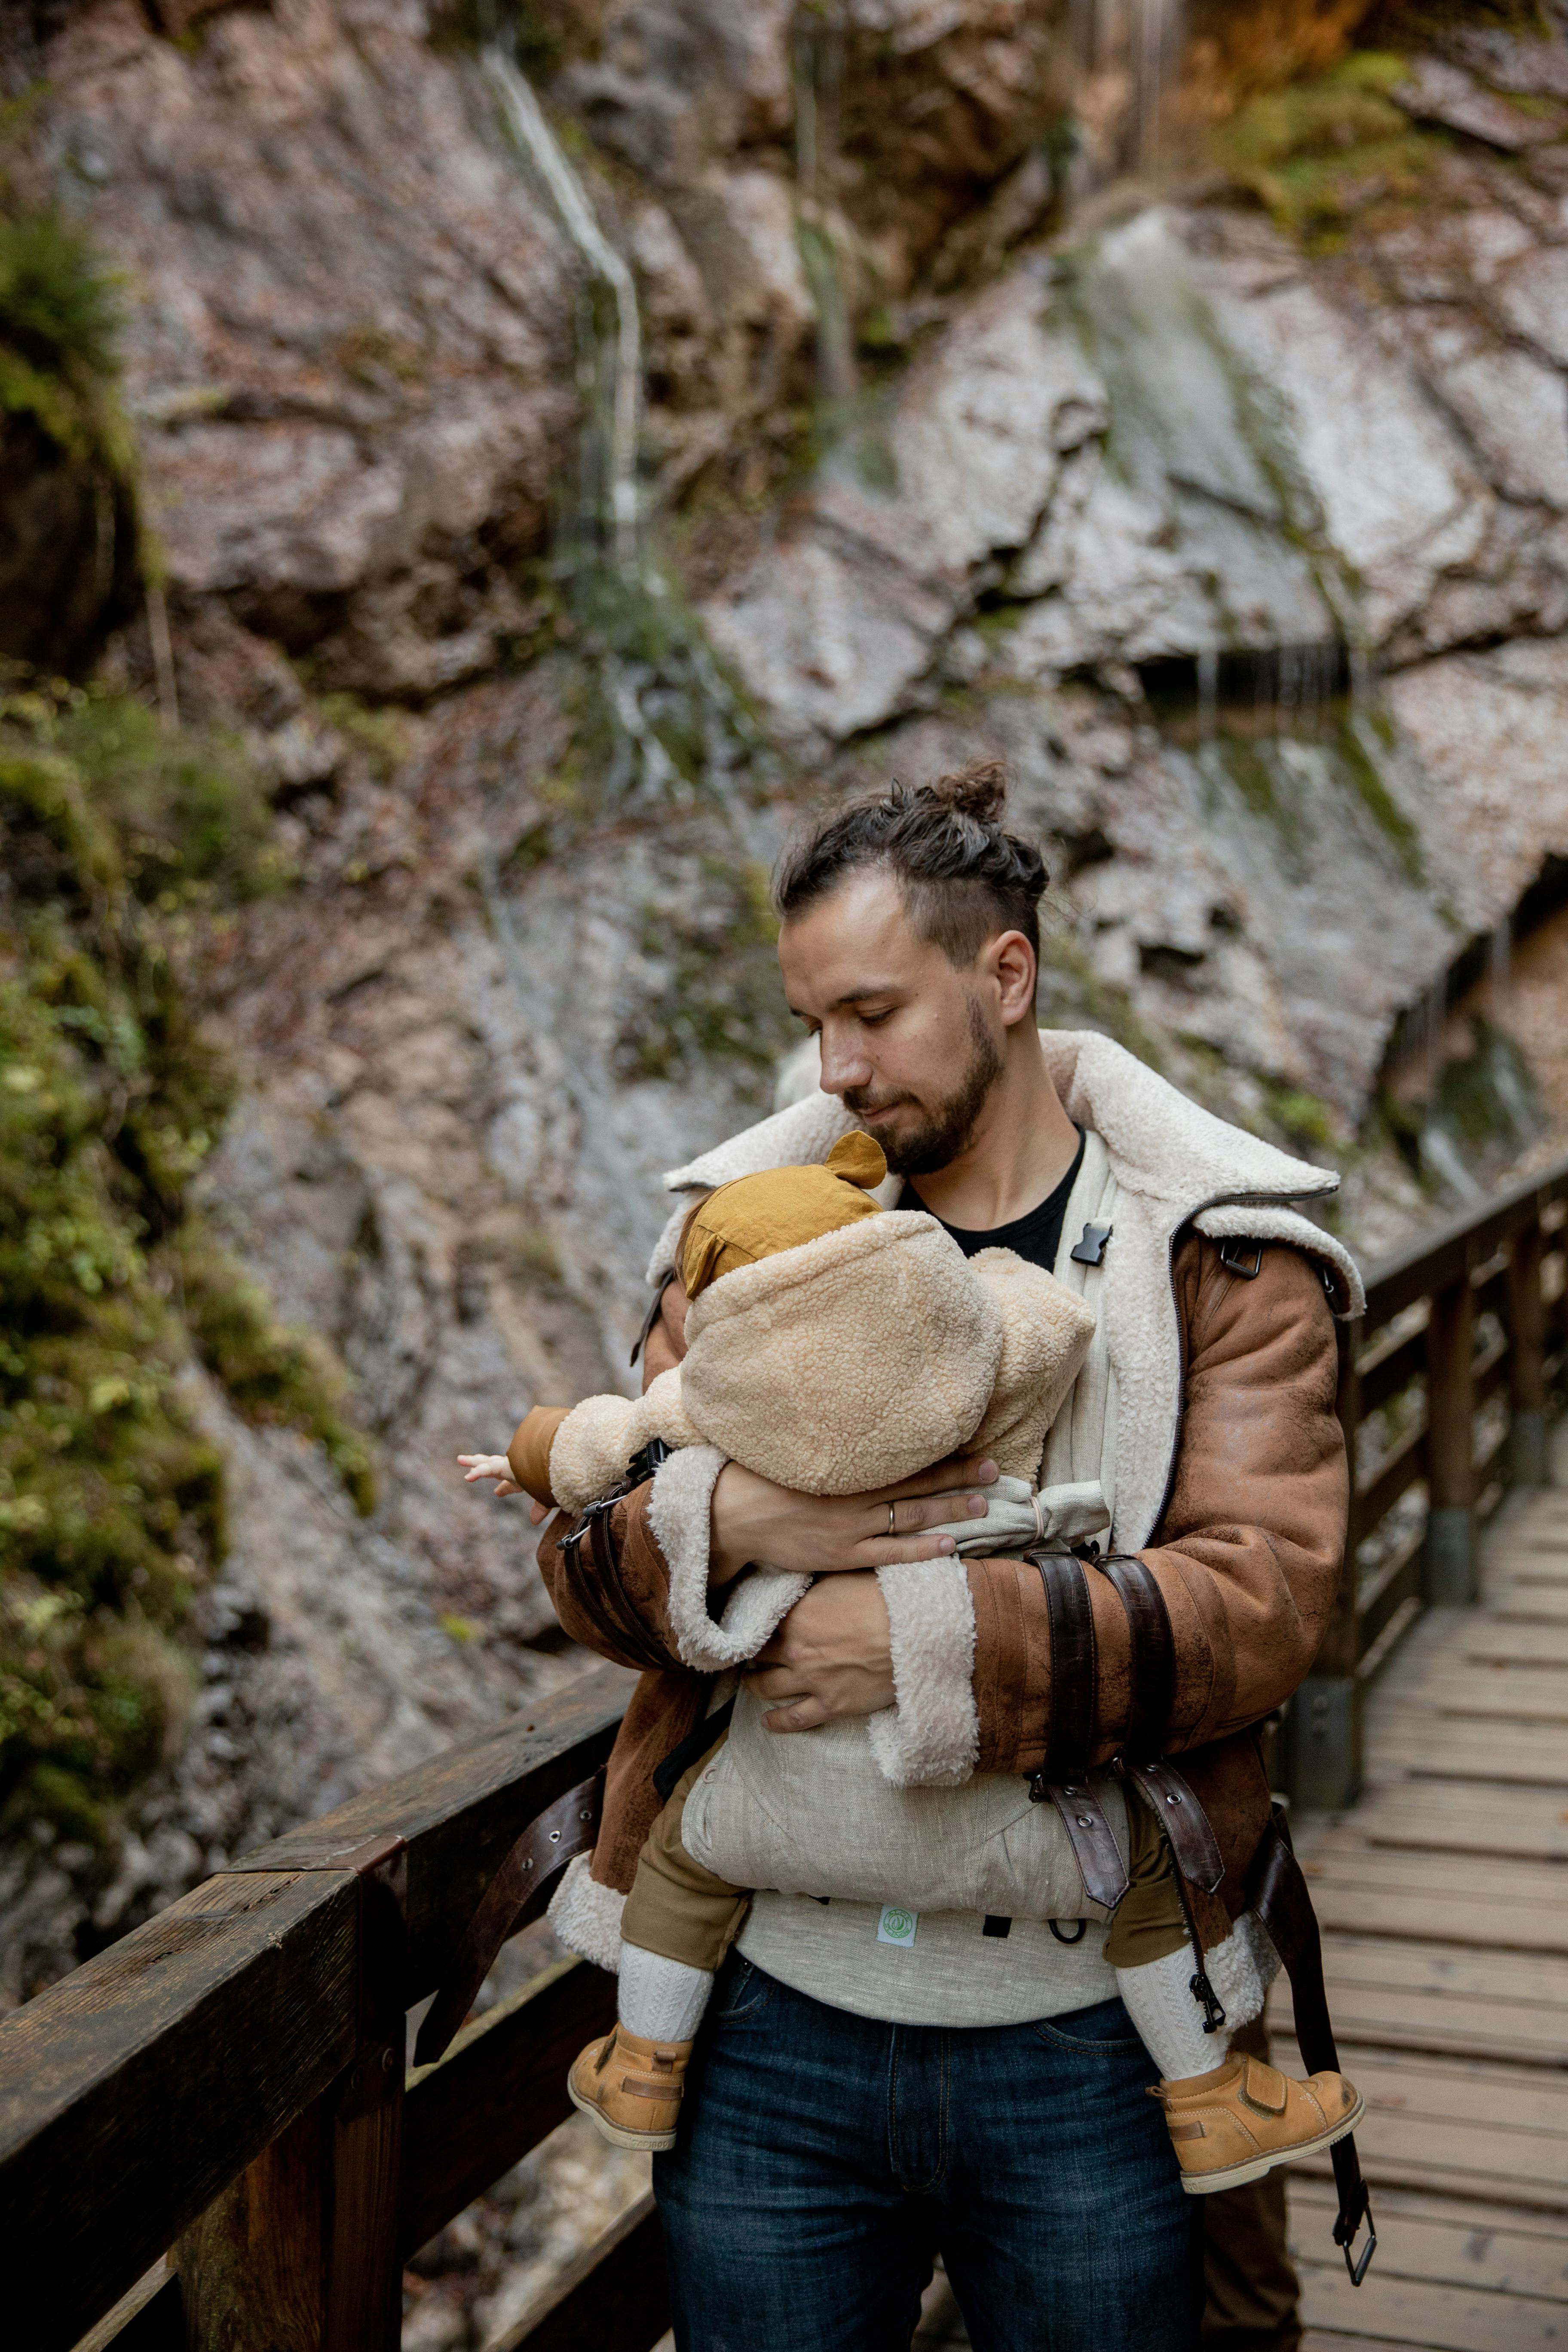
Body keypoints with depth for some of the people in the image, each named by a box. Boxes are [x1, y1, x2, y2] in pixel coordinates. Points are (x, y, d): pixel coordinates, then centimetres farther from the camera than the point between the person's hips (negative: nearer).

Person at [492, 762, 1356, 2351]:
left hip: (1086, 2037, -2)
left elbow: (1264, 1595, -15)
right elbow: (584, 1553, 0)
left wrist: (936, 1637, -26)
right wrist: (712, 1522, -23)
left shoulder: (1221, 1257, -4)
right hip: (773, 2013, 2)